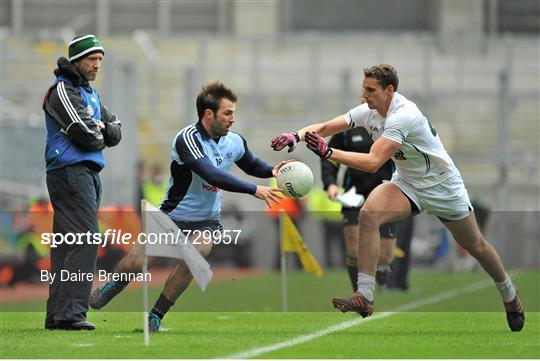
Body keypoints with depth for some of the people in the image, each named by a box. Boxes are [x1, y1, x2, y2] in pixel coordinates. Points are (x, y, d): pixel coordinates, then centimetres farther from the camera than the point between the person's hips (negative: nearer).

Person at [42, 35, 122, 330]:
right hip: (71, 171, -10)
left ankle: (56, 316, 11)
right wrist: (101, 136, 2)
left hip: (87, 174, 10)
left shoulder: (89, 92, 22)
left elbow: (115, 132, 17)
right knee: (84, 241, -17)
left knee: (66, 245, 9)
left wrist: (101, 128, -4)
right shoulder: (63, 90, -9)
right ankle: (70, 313, -22)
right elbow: (85, 136, -19)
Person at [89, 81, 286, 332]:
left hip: (206, 222, 3)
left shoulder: (235, 142, -3)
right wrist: (254, 190, -40)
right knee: (133, 264, -10)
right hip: (173, 217, -3)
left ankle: (156, 315, -11)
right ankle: (113, 287, 29)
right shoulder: (187, 139, -24)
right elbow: (211, 174, -38)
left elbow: (252, 165, 20)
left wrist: (272, 170, -3)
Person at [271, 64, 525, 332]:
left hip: (444, 188, -5)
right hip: (407, 184, 5)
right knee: (368, 214, -24)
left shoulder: (403, 115, -34)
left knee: (475, 246, 11)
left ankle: (509, 294, 39)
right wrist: (297, 136, -31)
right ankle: (364, 297, -25)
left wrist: (327, 152, -45)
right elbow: (324, 128, -11)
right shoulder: (368, 111, -11)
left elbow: (373, 163, -41)